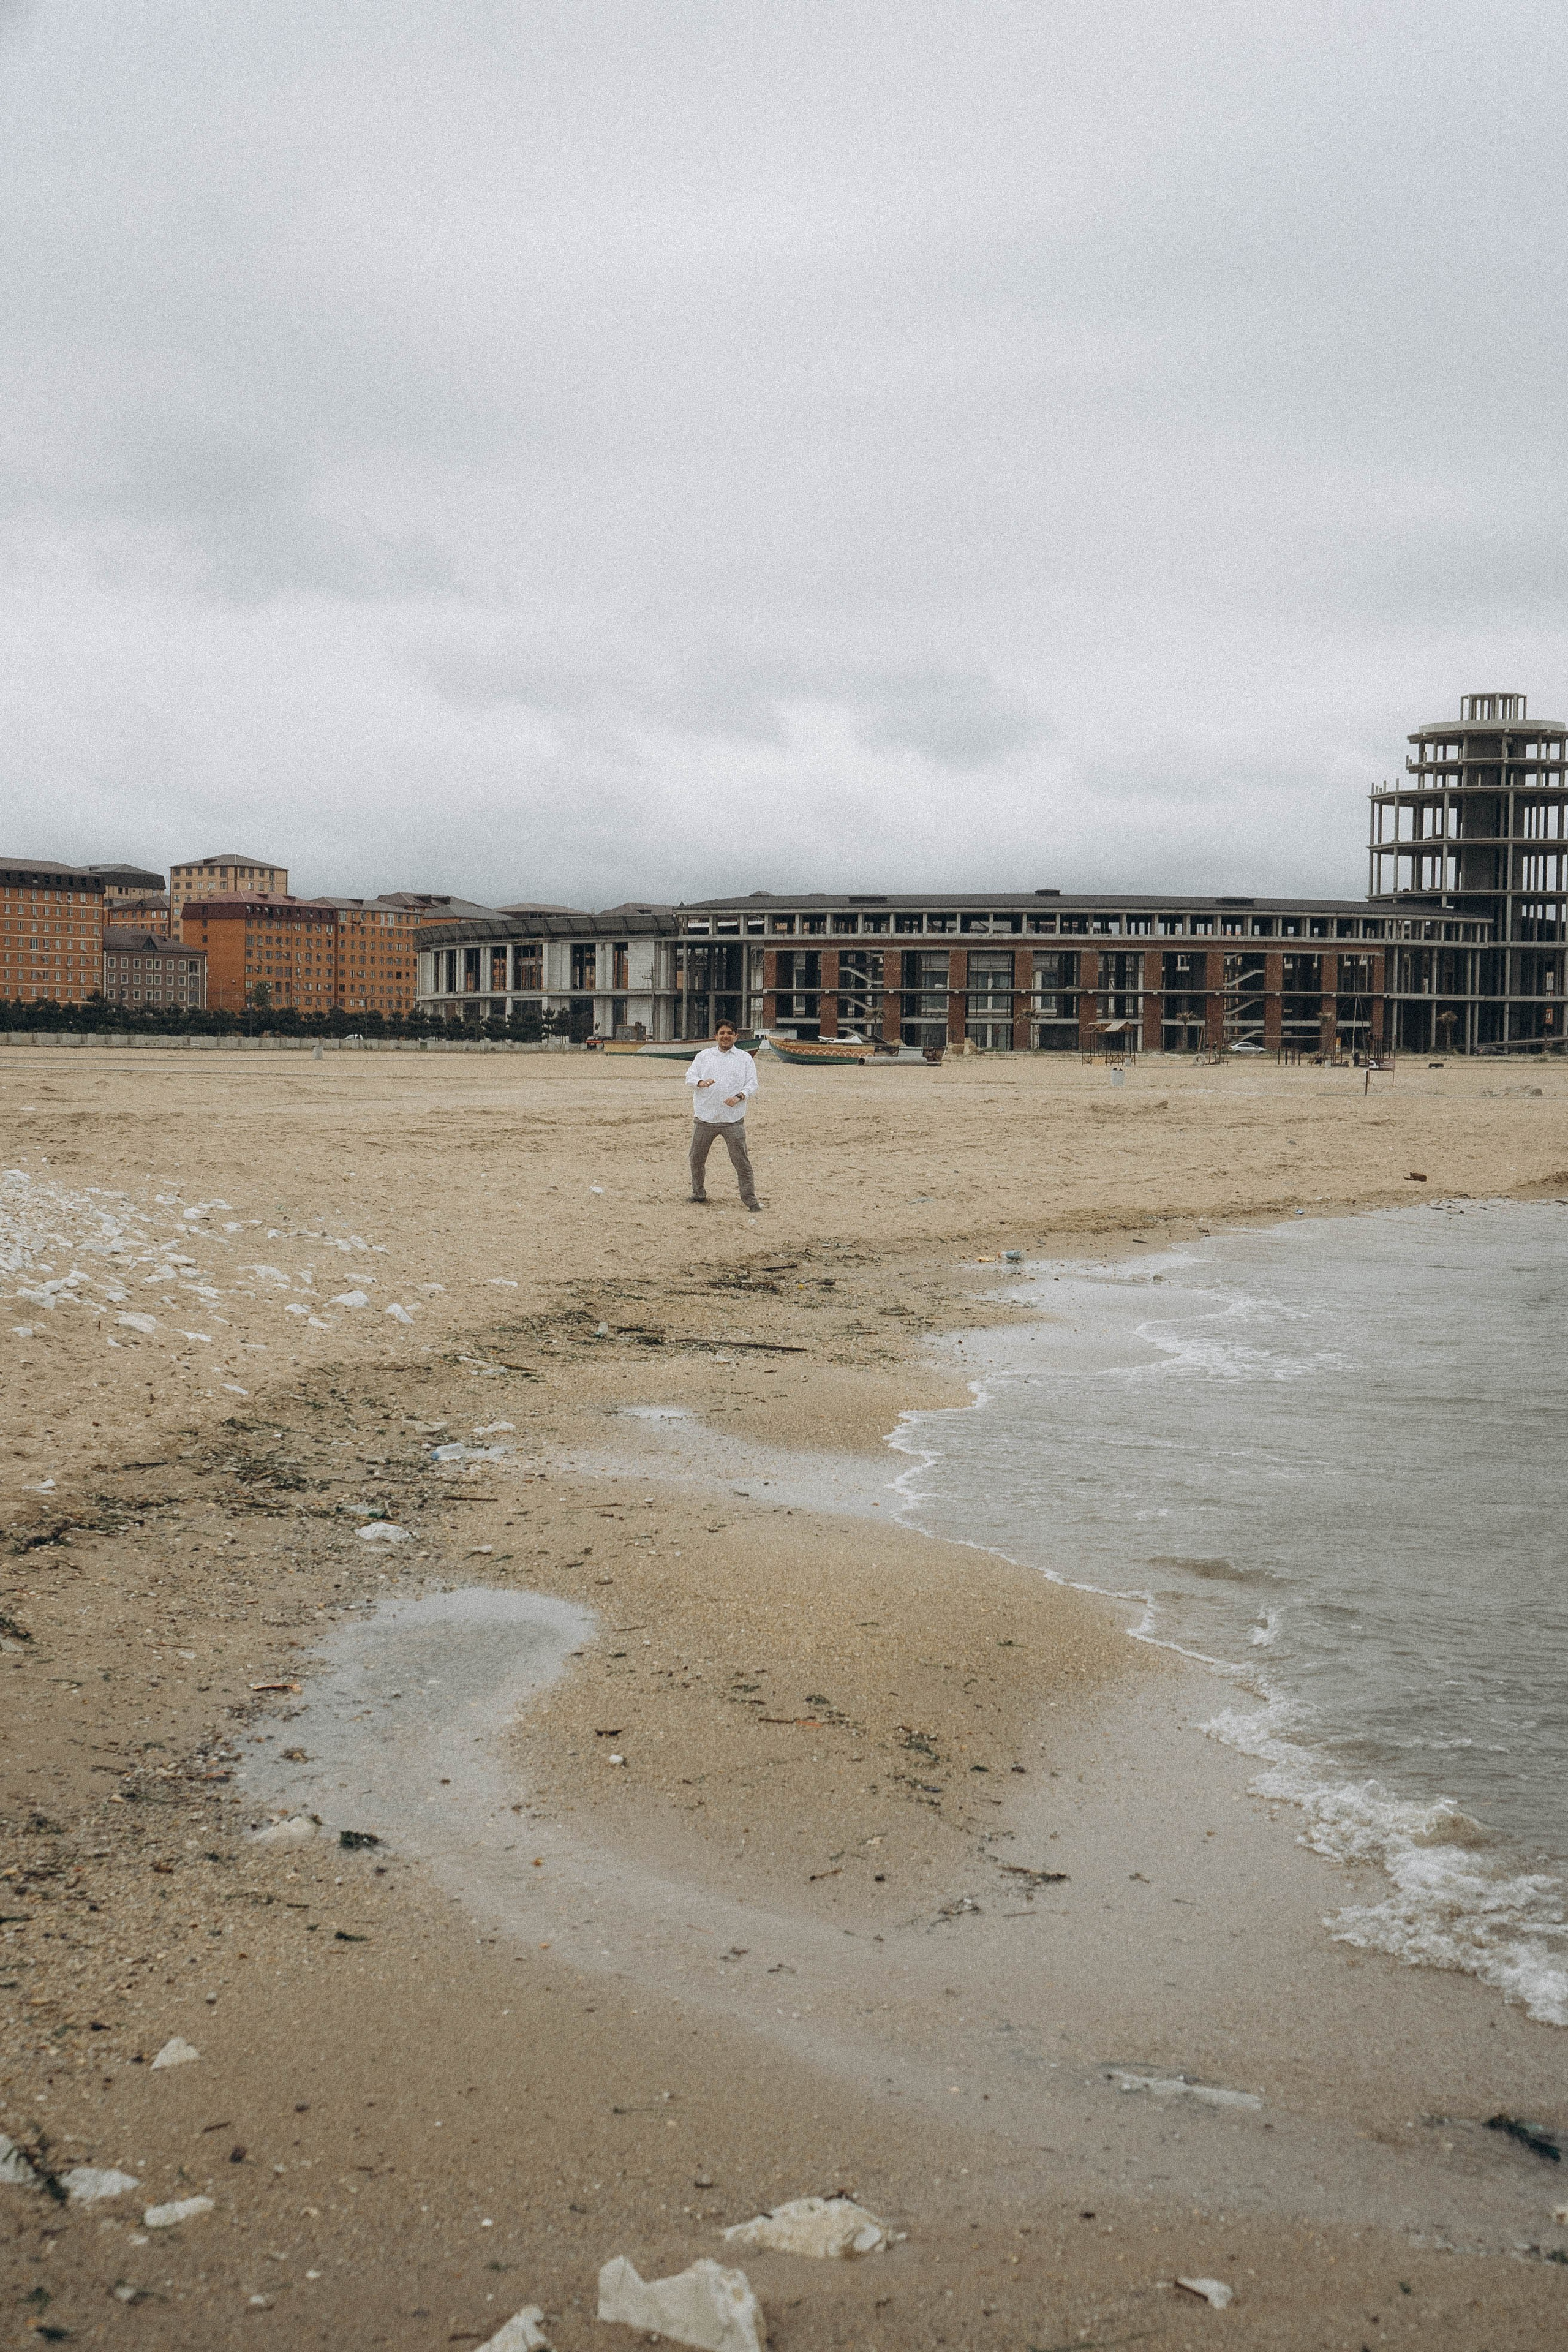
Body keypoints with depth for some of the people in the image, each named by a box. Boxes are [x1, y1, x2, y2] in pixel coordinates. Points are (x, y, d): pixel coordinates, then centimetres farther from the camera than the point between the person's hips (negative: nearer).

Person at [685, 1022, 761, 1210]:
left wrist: (739, 1096, -15)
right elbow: (689, 1077, 7)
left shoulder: (745, 1059, 8)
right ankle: (698, 1194, 26)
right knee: (696, 1159, 9)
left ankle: (750, 1198, 2)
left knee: (741, 1161, -5)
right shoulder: (704, 1055, 12)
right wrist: (701, 1082, -16)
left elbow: (752, 1084, 4)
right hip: (705, 1117, 2)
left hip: (733, 1120, -2)